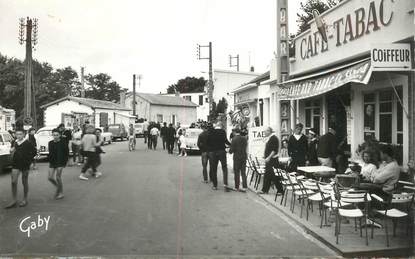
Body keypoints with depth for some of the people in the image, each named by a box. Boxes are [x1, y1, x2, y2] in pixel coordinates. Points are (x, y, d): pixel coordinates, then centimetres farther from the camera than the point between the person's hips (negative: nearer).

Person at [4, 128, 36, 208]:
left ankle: (25, 200, 20)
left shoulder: (27, 143, -9)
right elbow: (12, 152, 18)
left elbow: (34, 152, -3)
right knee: (13, 182, -3)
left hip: (25, 165, -4)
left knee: (24, 182, 8)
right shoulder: (14, 143, 4)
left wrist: (28, 160, -6)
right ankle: (14, 201, 5)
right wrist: (11, 151, -4)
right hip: (15, 165, 4)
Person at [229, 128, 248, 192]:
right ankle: (244, 187, 7)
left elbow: (232, 149, -14)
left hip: (237, 157, -5)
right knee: (243, 172, 9)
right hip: (244, 156, 5)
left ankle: (237, 187, 11)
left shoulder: (234, 139, -12)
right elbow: (245, 147, 12)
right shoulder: (244, 138, 5)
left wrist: (230, 151, 8)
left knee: (237, 172, 5)